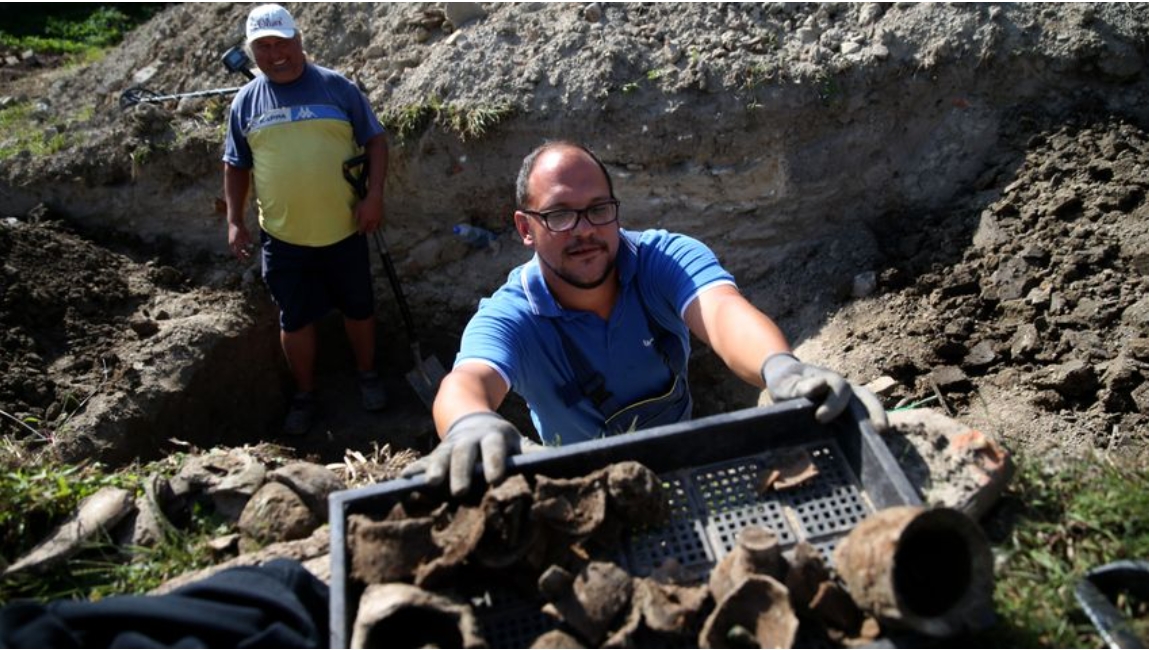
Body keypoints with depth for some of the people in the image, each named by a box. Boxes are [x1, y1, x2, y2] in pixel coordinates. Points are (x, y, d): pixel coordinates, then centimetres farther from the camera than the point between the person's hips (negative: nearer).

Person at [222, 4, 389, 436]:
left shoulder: (336, 87, -2)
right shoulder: (246, 102, 5)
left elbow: (375, 140, 0)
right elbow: (236, 166, 12)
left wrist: (374, 195, -11)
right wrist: (234, 222, 5)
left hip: (343, 231, -1)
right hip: (282, 238, 2)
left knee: (358, 308, 13)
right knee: (294, 321, 10)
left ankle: (368, 375, 36)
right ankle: (305, 394, 29)